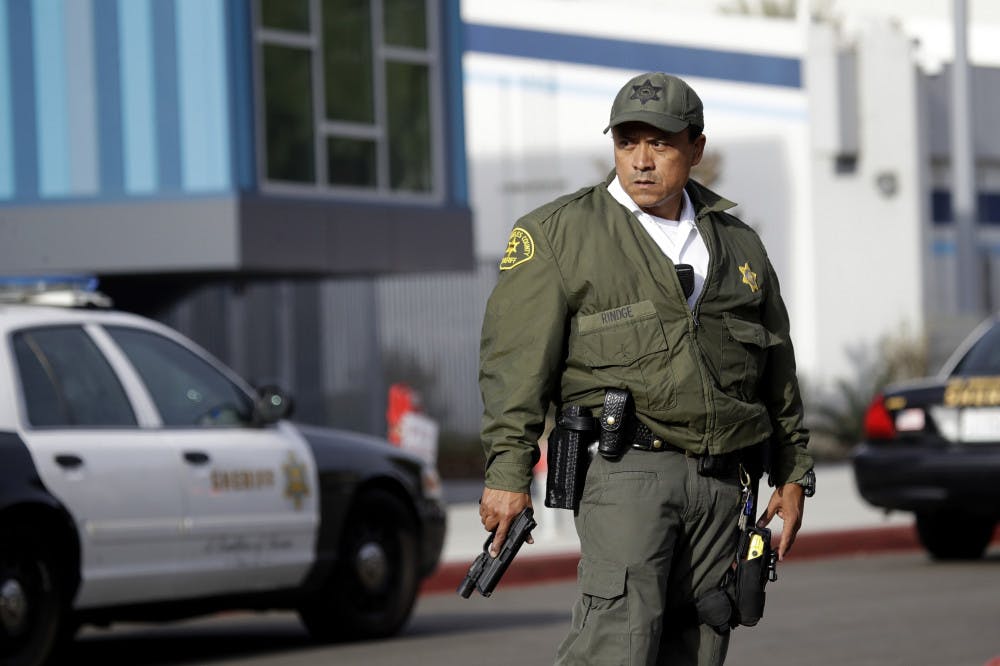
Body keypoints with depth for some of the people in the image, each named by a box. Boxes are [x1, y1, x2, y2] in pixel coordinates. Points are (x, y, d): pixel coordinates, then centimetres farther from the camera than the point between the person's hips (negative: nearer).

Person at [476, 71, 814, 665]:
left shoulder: (738, 245, 18)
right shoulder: (558, 233, 4)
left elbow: (778, 369, 25)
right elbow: (516, 358, -3)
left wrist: (792, 476, 21)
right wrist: (508, 471, -11)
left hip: (720, 482, 5)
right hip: (624, 467, -5)